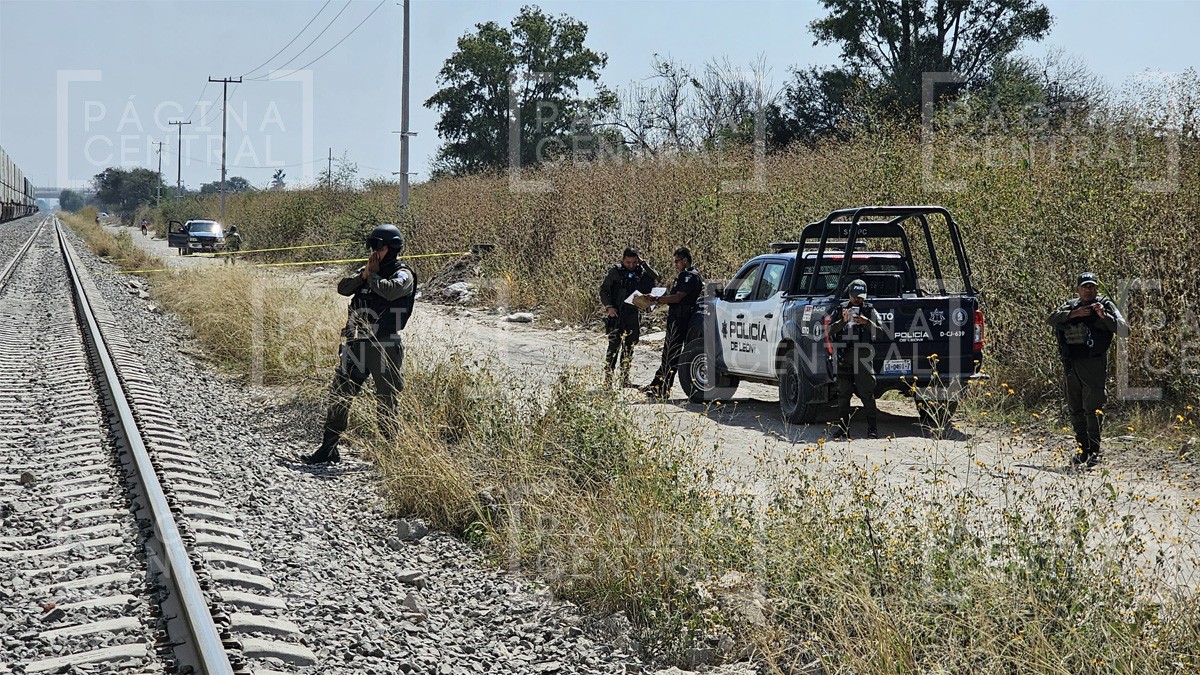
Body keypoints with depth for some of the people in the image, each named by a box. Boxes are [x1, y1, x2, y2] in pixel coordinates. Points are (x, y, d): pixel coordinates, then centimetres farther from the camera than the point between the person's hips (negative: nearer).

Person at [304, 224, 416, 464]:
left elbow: (390, 291, -25)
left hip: (385, 347, -7)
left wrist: (373, 274, -9)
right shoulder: (366, 270, 15)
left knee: (386, 400, 2)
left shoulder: (403, 274, -5)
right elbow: (343, 287, 4)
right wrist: (363, 275, -9)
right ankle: (328, 448, 14)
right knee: (339, 395, 7)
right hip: (357, 343, 7)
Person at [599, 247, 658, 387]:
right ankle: (607, 379, -7)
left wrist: (643, 263, -8)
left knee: (628, 349, 10)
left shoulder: (641, 272, 8)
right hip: (616, 315, -4)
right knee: (614, 347, -9)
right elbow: (603, 289, -2)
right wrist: (609, 306, -13)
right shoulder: (615, 271, -2)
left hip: (633, 316, 4)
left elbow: (655, 278, -8)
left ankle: (625, 380, 19)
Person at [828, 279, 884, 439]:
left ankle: (872, 428, -3)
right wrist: (843, 321, -12)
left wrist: (867, 323, -15)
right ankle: (842, 427, 6)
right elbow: (830, 330, 4)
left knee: (867, 393, -5)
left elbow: (880, 330, 2)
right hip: (845, 355, 2)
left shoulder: (869, 310, 10)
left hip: (863, 355, -2)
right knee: (843, 393, 2)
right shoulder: (840, 309, 13)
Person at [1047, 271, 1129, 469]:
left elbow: (1124, 331, -8)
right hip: (1071, 365, 5)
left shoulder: (1105, 305, 1)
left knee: (1092, 409, -8)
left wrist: (1104, 315, -20)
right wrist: (1074, 314, -18)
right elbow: (1052, 319, -5)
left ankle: (1095, 451, -2)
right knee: (1075, 410, 10)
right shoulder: (1070, 306, 12)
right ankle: (1082, 449, 21)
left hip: (1093, 365, -5)